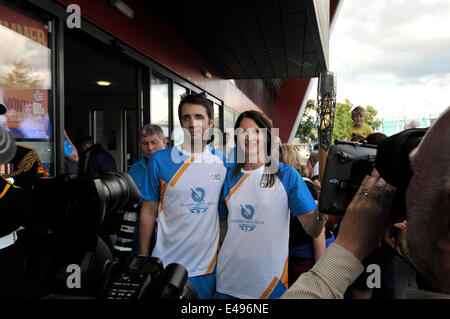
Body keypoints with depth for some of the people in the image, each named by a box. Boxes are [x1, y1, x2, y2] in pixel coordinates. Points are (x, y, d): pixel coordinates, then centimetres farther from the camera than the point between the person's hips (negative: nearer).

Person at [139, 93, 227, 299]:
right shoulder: (160, 160, -6)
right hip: (166, 264, -2)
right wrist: (143, 258, -1)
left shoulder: (223, 162, 1)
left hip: (208, 265, 3)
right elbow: (149, 212, -1)